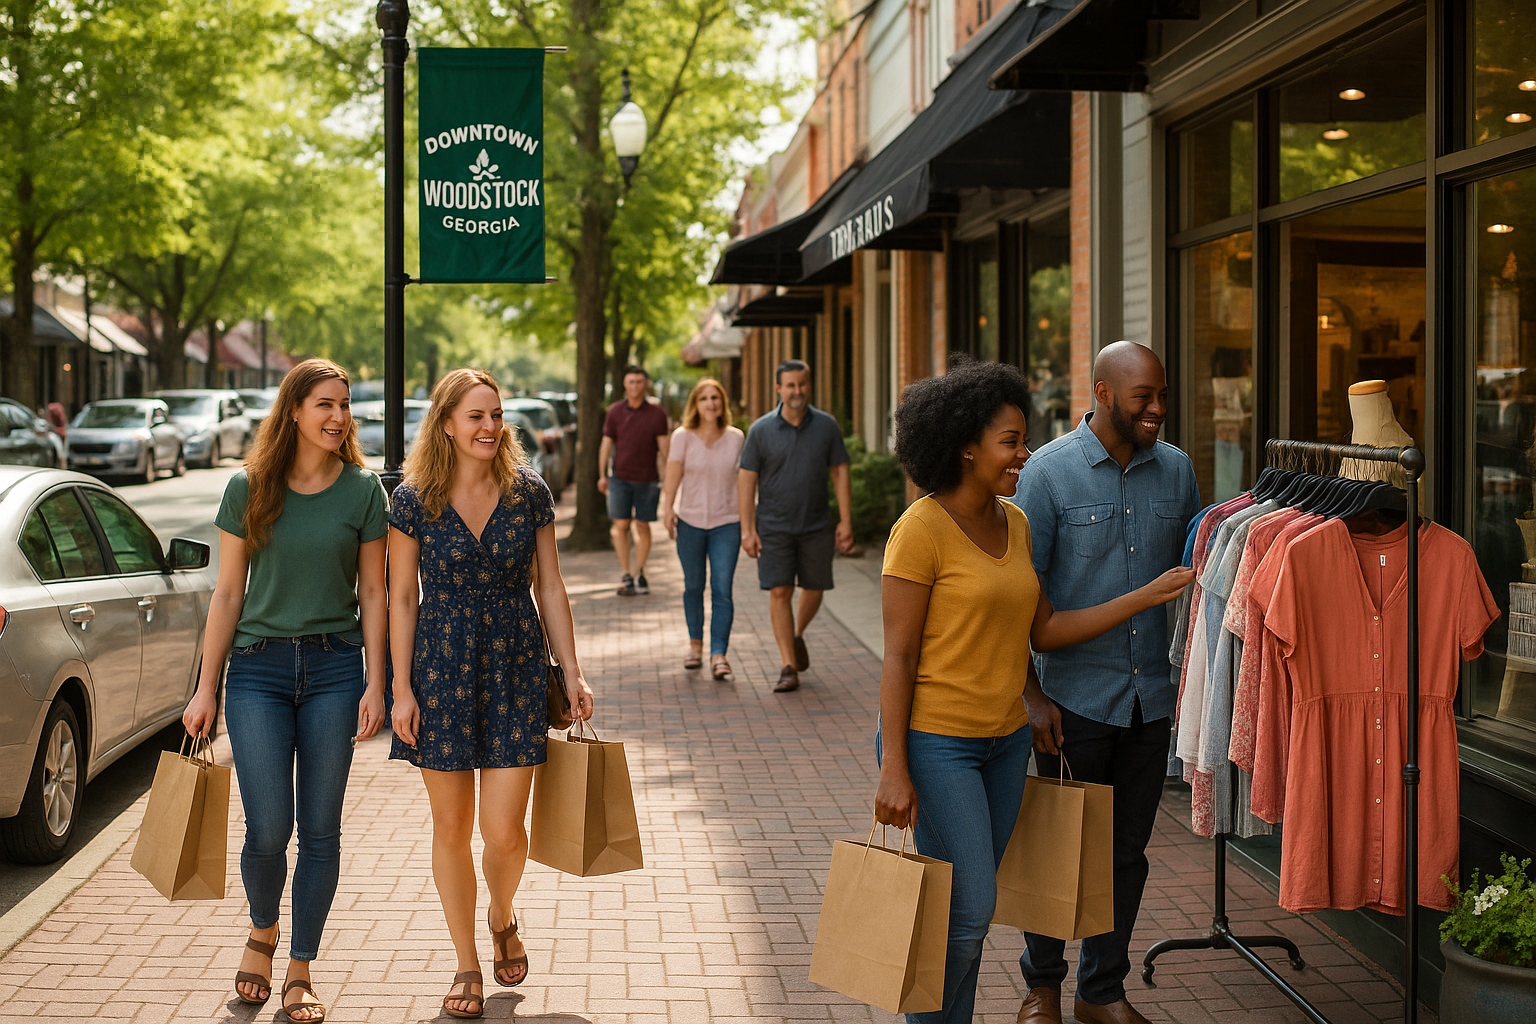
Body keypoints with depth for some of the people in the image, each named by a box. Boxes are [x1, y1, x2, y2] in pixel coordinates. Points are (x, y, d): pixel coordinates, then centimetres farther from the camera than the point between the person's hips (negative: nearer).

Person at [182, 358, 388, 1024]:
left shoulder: (363, 489, 2)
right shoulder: (248, 488, 1)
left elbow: (372, 592, 5)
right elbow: (228, 593, 4)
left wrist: (374, 683, -2)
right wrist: (206, 688, 3)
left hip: (335, 668, 1)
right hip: (258, 668, 0)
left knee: (320, 829, 4)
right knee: (268, 829, -5)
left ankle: (299, 970, 18)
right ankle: (262, 932, 27)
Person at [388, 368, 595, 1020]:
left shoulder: (529, 493, 0)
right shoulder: (413, 501, -3)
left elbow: (549, 588, 6)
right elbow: (401, 599, 0)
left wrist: (571, 672, 4)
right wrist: (402, 688, -4)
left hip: (515, 666, 1)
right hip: (441, 666, 0)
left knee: (503, 830, -3)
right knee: (451, 827, 6)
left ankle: (503, 919, 31)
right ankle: (467, 967, 22)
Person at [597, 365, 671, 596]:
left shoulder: (657, 413, 1)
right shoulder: (615, 412, 3)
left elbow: (664, 447, 2)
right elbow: (606, 444, 7)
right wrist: (602, 475, 4)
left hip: (648, 478, 0)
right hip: (620, 477, 0)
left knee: (643, 525, 5)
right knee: (621, 525, -5)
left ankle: (640, 572, 18)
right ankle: (626, 575, 1)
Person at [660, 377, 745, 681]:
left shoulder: (736, 438, 1)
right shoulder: (683, 437, -3)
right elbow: (673, 476, -2)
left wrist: (747, 521, 4)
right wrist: (667, 509, -13)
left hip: (727, 523, 0)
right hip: (690, 522, 0)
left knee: (722, 590, -9)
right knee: (693, 586, 13)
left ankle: (719, 656, -11)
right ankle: (695, 644, 32)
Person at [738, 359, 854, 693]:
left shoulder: (826, 426, -1)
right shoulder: (761, 430, -5)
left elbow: (840, 473, 3)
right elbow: (746, 480, -3)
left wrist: (846, 521, -3)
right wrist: (747, 529, -8)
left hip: (816, 527, 2)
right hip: (774, 527, -2)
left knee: (814, 589, 10)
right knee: (779, 592, -7)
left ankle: (797, 636, 41)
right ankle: (788, 668, -2)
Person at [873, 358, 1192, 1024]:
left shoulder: (1014, 522, 8)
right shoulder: (922, 529, -15)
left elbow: (1043, 629, 9)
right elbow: (898, 653, -14)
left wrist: (1148, 596, 6)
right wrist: (893, 770, -17)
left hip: (1005, 742, 7)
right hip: (936, 741, -7)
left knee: (966, 911, 12)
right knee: (966, 912, -7)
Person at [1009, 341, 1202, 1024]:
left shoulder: (1176, 470, 5)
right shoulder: (1050, 471, -7)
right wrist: (1030, 693, -10)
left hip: (1152, 696, 4)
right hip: (1077, 694, -4)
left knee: (1127, 851, 12)